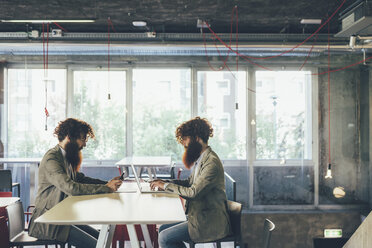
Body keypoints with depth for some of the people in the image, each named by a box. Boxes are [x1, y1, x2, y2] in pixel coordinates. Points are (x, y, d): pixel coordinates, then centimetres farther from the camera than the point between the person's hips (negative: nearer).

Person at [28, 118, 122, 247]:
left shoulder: (66, 158, 10)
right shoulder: (51, 159, -20)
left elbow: (81, 178, 17)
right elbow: (71, 187, -30)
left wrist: (107, 183, 1)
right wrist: (105, 188, -25)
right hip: (47, 222, -9)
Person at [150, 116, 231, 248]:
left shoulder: (212, 162, -22)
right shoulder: (201, 159, 10)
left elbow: (194, 192, -25)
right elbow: (190, 182, 18)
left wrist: (166, 186, -14)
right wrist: (165, 182, 4)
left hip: (209, 223, -10)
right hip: (199, 216, 10)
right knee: (162, 229, 10)